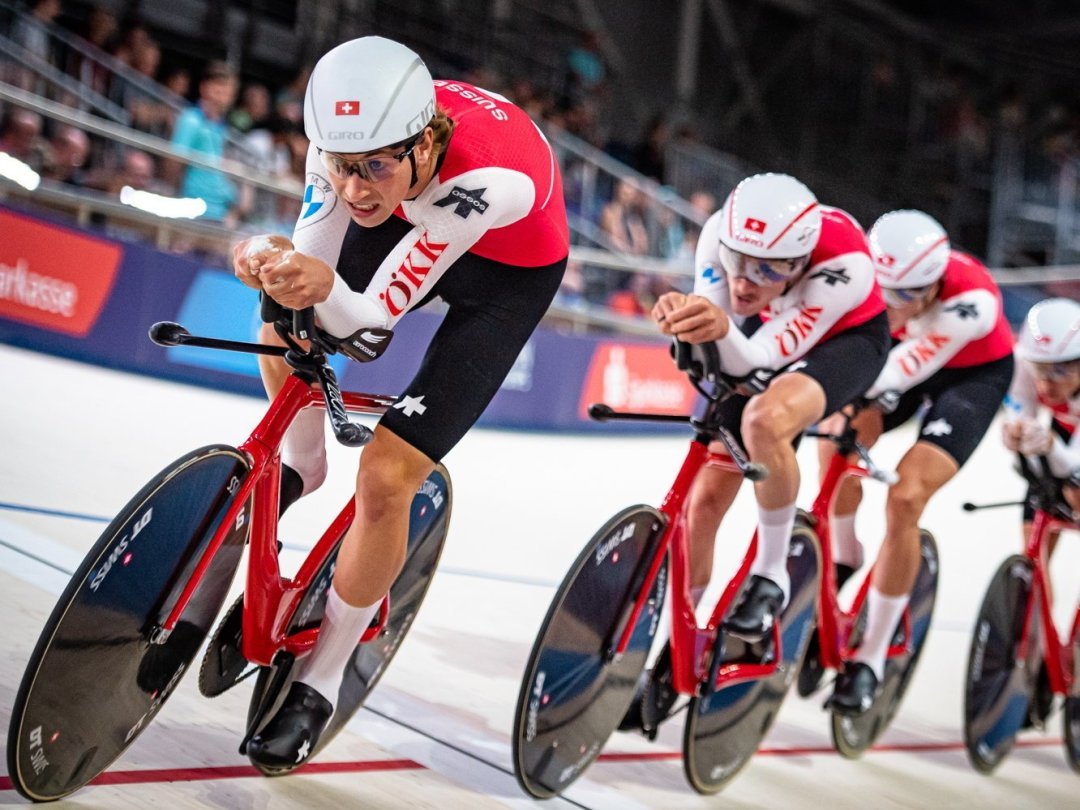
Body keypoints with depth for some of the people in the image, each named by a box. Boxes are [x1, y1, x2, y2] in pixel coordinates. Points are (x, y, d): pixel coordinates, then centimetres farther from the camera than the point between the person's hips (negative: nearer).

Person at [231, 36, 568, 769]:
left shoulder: (491, 175, -42)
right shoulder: (350, 135, -27)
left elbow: (371, 313, -36)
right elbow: (312, 259, -22)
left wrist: (326, 290, -57)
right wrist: (272, 263, -44)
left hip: (509, 274, -6)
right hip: (417, 218, 6)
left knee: (385, 480, -12)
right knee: (285, 326, -9)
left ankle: (320, 685, 7)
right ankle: (303, 467, 24)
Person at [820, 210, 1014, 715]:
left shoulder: (971, 301, -39)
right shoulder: (875, 271, -27)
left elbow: (900, 374, -40)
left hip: (974, 373, -4)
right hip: (909, 350, 4)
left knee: (905, 498, -20)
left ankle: (871, 659, -9)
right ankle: (844, 565, 6)